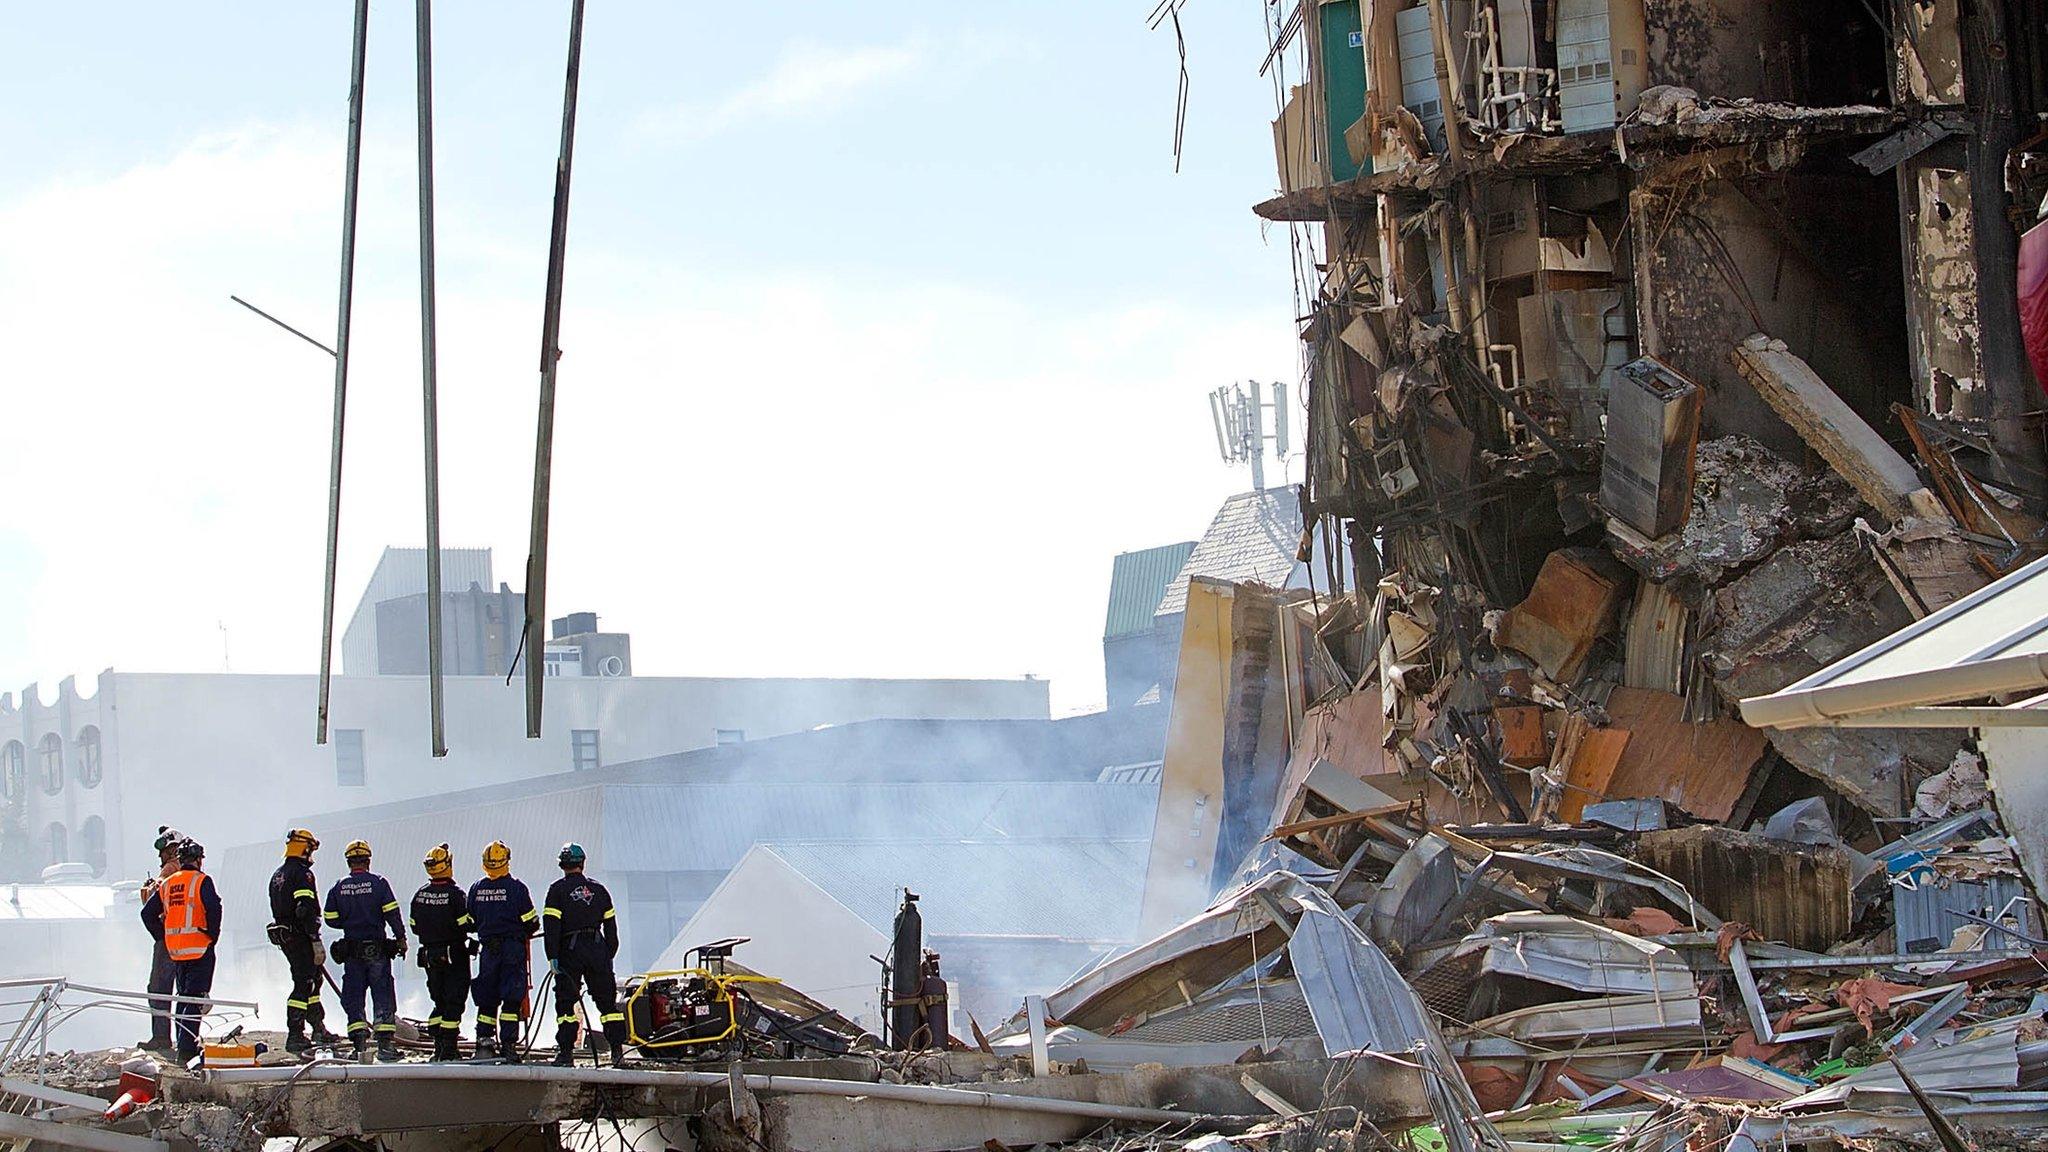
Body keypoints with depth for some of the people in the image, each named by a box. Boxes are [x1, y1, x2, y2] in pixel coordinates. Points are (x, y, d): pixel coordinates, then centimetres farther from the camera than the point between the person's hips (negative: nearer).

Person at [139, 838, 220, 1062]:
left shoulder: (167, 884, 12)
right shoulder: (202, 881, -6)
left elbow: (147, 913, 13)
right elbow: (213, 908, -21)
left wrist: (163, 938, 17)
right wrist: (213, 935, -8)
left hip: (175, 951, 6)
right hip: (199, 949, -6)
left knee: (183, 997, 18)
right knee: (195, 998, -7)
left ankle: (184, 1044, 21)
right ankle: (187, 1048, -16)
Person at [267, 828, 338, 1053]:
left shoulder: (278, 875, 17)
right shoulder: (302, 874, -13)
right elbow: (307, 910, -21)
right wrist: (317, 941, -20)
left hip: (283, 935, 10)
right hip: (300, 936, -10)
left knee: (313, 979, 18)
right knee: (303, 984, -8)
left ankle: (319, 1029, 23)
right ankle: (295, 1037, -10)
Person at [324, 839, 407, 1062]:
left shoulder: (338, 887, 2)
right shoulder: (378, 883, -5)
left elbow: (331, 919, 4)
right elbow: (392, 912, -10)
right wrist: (400, 938, -2)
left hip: (351, 949, 2)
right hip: (378, 949, -2)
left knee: (353, 997, 8)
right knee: (383, 994, 3)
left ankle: (360, 1041, -2)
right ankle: (385, 1042, -2)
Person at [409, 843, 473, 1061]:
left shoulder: (419, 896, 2)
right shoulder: (455, 895, -15)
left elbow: (415, 927, 7)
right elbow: (466, 924, -16)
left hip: (429, 955, 5)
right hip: (454, 954, -5)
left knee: (439, 1001, 16)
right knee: (454, 1001, 0)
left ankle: (438, 1047, 13)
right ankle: (449, 1048, -4)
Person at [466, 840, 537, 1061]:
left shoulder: (476, 889, 3)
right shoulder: (517, 888, -8)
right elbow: (530, 922, -4)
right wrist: (525, 934, 18)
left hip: (487, 949, 3)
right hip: (513, 948, -3)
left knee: (486, 998, 11)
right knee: (512, 998, -1)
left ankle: (484, 1042, 8)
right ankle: (508, 1044, -7)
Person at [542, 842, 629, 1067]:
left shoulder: (558, 890, 0)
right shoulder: (598, 889, 12)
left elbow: (551, 925, -9)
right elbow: (611, 926, 13)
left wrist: (552, 957, -9)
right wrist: (609, 955, 18)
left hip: (570, 949, -3)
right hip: (597, 948, 3)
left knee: (565, 1001, 1)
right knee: (607, 1000, 6)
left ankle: (566, 1052, -5)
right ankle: (617, 1050, -1)